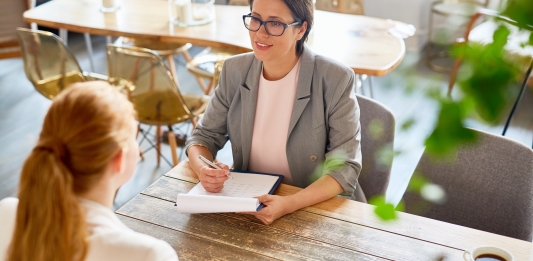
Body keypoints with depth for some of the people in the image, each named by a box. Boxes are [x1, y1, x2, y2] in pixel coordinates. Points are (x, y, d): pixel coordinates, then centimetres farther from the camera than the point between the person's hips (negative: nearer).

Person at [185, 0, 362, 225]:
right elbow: (204, 136, 4)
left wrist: (289, 204, -30)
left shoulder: (336, 79, -15)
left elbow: (345, 166, -15)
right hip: (248, 205, 2)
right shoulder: (235, 71, -3)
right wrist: (203, 169, -19)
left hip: (318, 209, -1)